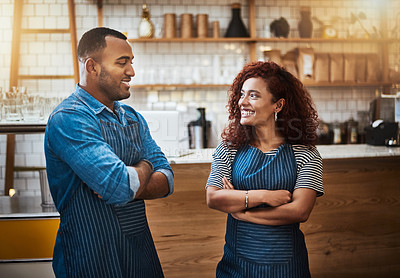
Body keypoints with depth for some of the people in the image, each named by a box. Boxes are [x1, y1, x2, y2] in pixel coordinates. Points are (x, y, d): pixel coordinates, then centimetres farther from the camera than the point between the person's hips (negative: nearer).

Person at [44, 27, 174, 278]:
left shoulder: (133, 118, 8)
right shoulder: (68, 119, -18)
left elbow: (166, 180, 1)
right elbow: (121, 187, -28)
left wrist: (127, 186, -18)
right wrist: (145, 167, -6)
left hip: (142, 249, 7)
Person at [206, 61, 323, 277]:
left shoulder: (305, 154, -7)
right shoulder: (229, 149, -1)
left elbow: (300, 211, -16)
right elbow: (213, 198, -11)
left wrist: (240, 210, -13)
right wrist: (264, 196, -19)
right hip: (237, 258, 2)